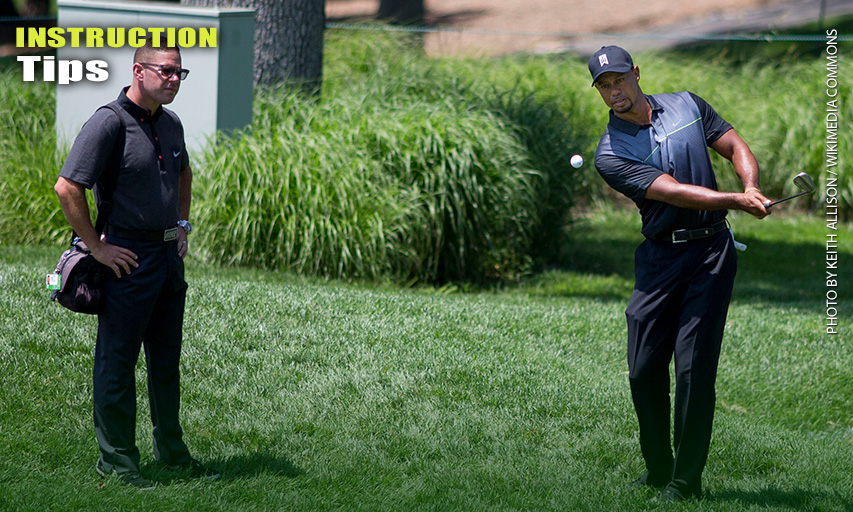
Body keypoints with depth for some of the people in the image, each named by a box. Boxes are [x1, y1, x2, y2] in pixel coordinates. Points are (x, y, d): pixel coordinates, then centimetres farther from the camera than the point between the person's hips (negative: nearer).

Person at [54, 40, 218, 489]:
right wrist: (96, 247, -15)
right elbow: (67, 187, -19)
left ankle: (172, 452, 26)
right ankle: (116, 460, 6)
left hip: (169, 254, 8)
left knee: (166, 360, 15)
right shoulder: (109, 123, -15)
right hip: (128, 259, -8)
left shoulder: (170, 123, 10)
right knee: (117, 360, -1)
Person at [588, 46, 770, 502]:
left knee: (694, 367, -8)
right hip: (658, 258, 0)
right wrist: (737, 202, -25)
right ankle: (657, 469, 18)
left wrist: (752, 187, -10)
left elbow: (736, 148, 12)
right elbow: (673, 191, -15)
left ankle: (685, 481, -2)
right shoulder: (610, 153, -3)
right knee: (644, 369, -2)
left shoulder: (687, 105, 9)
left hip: (711, 250, 0)